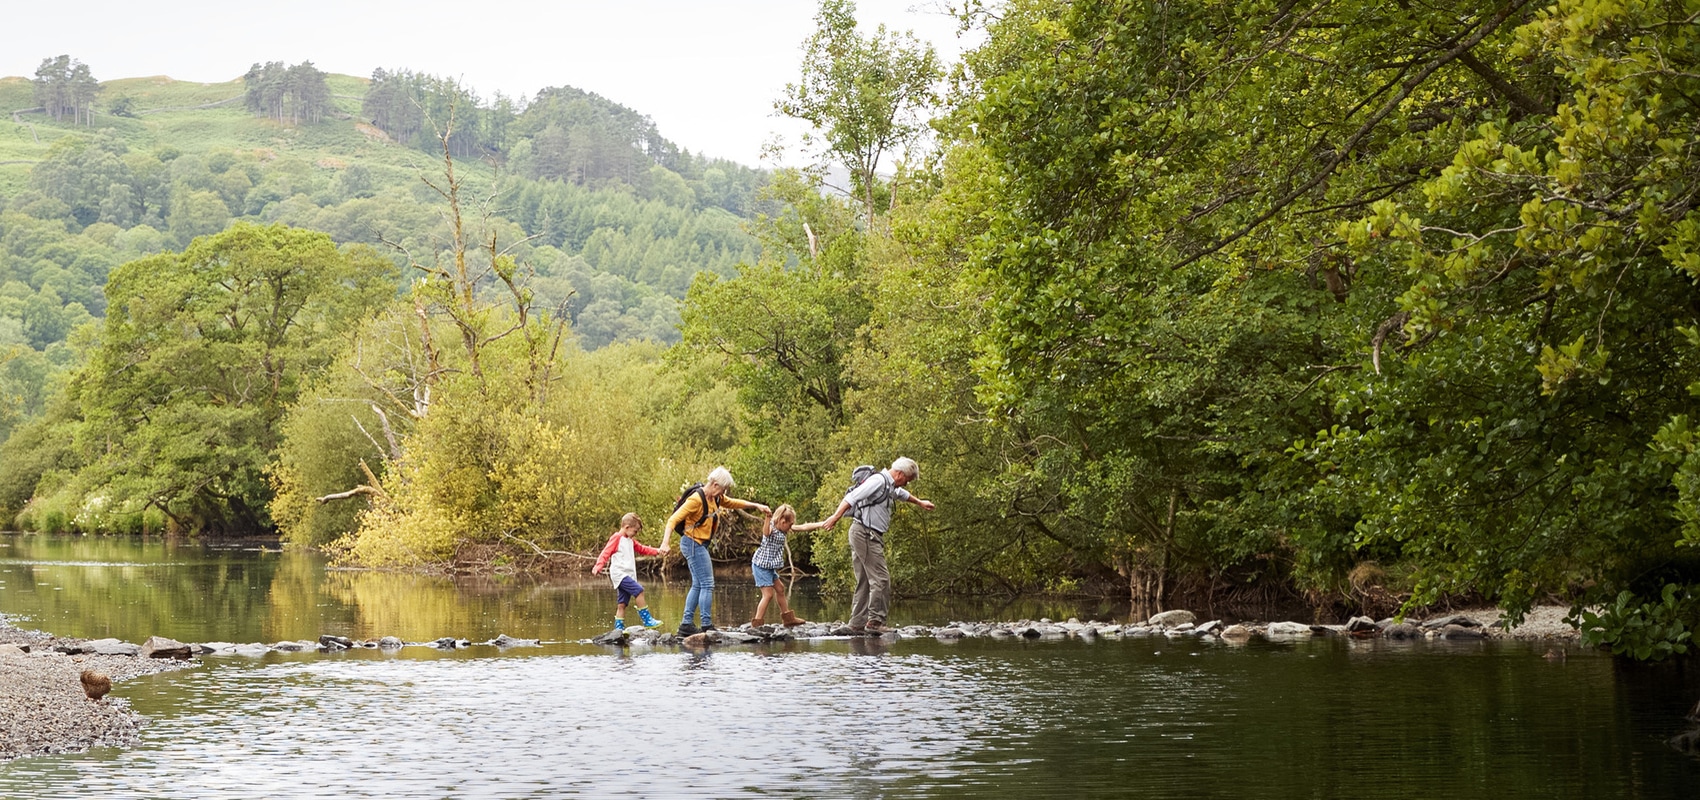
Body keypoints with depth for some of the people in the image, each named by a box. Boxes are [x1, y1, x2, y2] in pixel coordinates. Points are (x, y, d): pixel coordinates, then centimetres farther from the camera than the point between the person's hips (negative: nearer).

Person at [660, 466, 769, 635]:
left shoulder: (715, 498, 7)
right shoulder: (696, 499, -20)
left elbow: (733, 502, 26)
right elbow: (673, 520, -23)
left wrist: (755, 506, 17)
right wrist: (665, 543, -32)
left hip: (700, 545, 10)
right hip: (693, 544, -10)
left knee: (698, 586, 12)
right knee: (707, 585, -9)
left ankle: (686, 625, 14)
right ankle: (706, 625, -8)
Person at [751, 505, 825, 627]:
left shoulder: (783, 529, 6)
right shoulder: (771, 528, -20)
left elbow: (803, 527, 10)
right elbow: (766, 533, -46)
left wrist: (821, 524, 9)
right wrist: (767, 518, -60)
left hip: (769, 566, 10)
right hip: (761, 565, -10)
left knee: (780, 589, 20)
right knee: (768, 594, -10)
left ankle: (788, 618, 34)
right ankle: (757, 624, -7)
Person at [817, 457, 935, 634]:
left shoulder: (890, 486, 19)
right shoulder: (878, 480, -12)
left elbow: (902, 494, 43)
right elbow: (852, 497, -23)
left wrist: (920, 502, 58)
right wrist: (836, 516, -32)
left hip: (870, 537, 11)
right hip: (865, 533, -11)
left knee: (865, 582, 10)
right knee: (880, 579, -11)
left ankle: (857, 624, 11)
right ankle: (875, 622, -11)